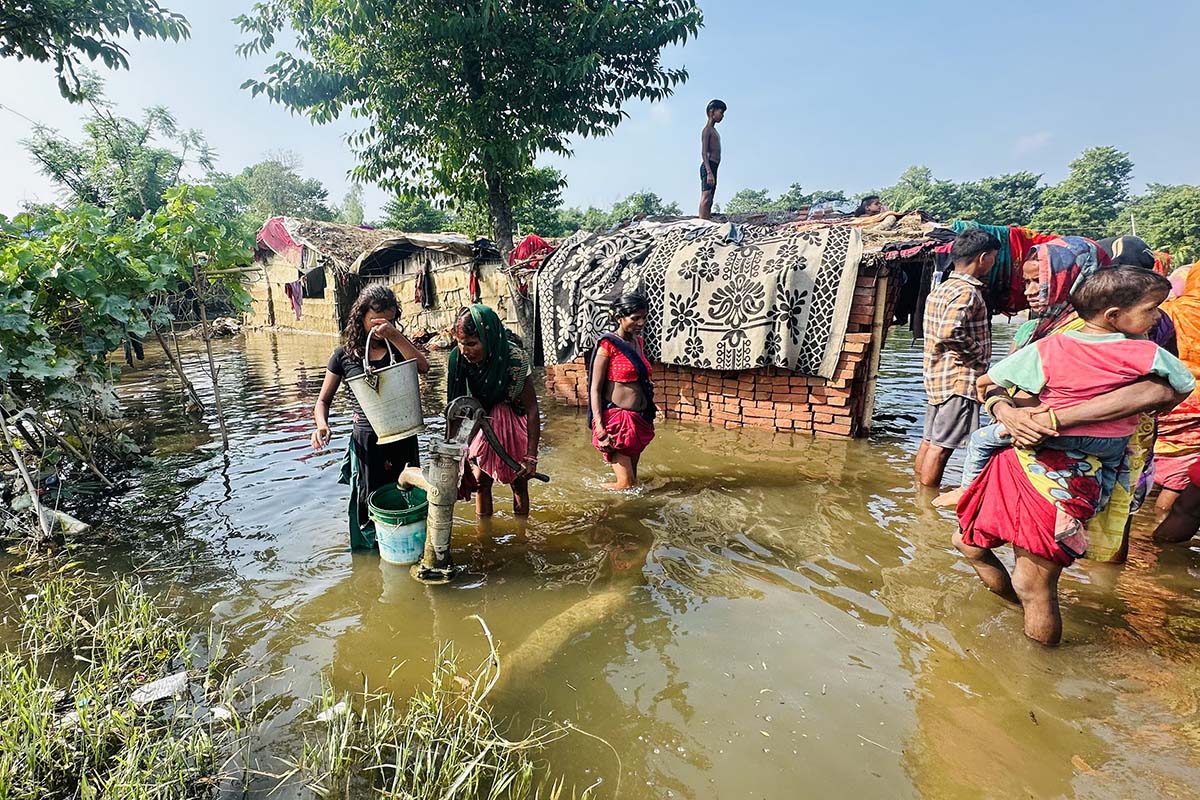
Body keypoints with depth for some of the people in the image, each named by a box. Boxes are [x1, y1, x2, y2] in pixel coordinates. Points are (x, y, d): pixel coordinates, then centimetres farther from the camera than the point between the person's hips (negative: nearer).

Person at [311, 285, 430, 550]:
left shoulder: (397, 347, 5)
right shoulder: (344, 355, 1)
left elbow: (422, 367, -16)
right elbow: (323, 400, 6)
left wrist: (395, 336, -22)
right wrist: (322, 425, -14)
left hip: (403, 438, 2)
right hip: (367, 441, -2)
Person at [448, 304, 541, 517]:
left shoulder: (514, 358, -30)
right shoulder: (458, 357, -19)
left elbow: (531, 408, -24)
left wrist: (531, 456, -22)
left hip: (513, 422, -3)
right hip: (482, 422, 3)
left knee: (518, 482, 6)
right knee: (481, 480, 8)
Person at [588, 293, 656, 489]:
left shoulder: (638, 341, 10)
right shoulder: (608, 345, -11)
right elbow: (595, 389, -12)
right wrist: (600, 429, -19)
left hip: (639, 419, 7)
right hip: (616, 417, -7)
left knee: (633, 478, 14)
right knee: (627, 484, -4)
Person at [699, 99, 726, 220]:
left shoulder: (714, 131, 24)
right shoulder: (707, 130, -5)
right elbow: (704, 153, -15)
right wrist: (709, 172, -24)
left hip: (712, 168, 10)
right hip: (708, 167, -10)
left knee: (709, 200, 4)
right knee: (706, 198, -18)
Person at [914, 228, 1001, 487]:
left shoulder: (942, 289, 14)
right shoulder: (967, 292, -15)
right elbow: (950, 333, -29)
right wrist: (977, 353, -13)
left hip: (937, 377, 10)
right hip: (960, 379, -10)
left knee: (929, 440, 15)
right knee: (942, 445, -2)